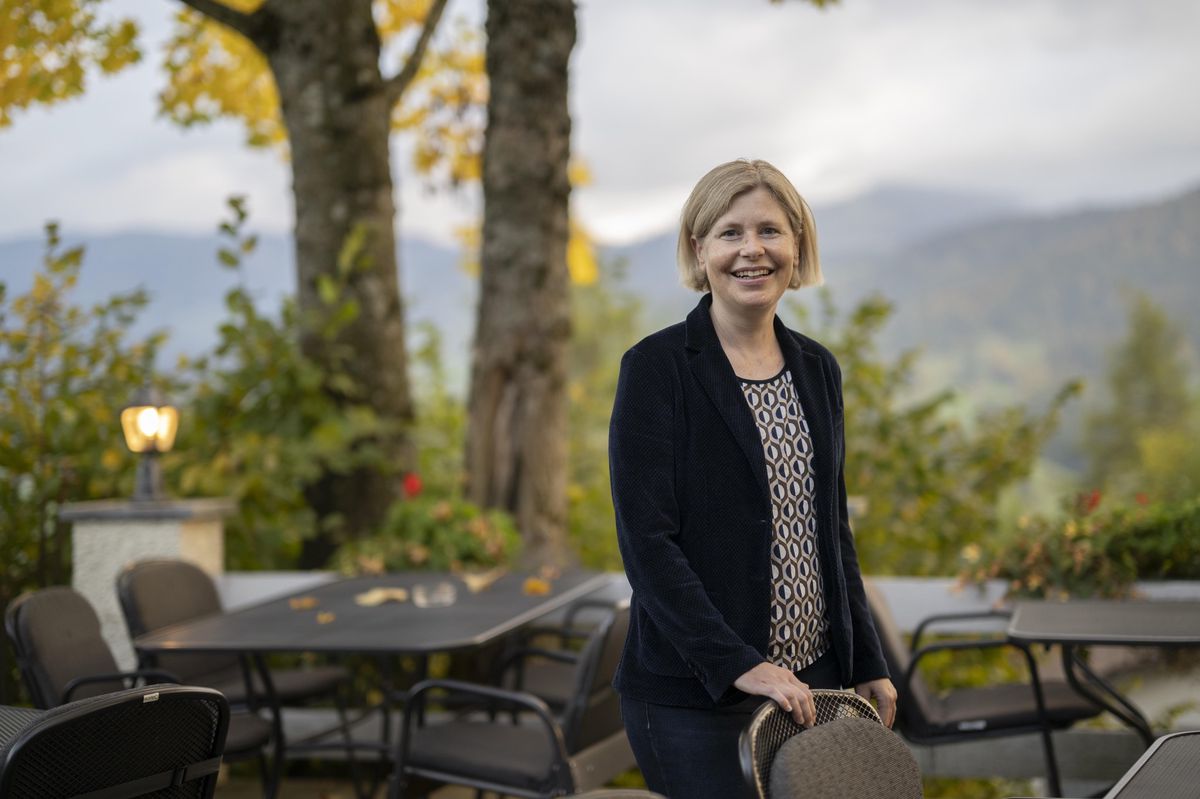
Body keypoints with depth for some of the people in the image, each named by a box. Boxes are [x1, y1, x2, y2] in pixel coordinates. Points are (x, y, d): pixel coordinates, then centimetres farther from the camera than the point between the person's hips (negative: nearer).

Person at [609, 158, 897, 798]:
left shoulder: (816, 368, 10)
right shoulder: (657, 367, -8)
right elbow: (645, 541, -14)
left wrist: (868, 666, 13)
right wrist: (738, 663, -20)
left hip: (811, 683, 6)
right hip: (695, 696, -5)